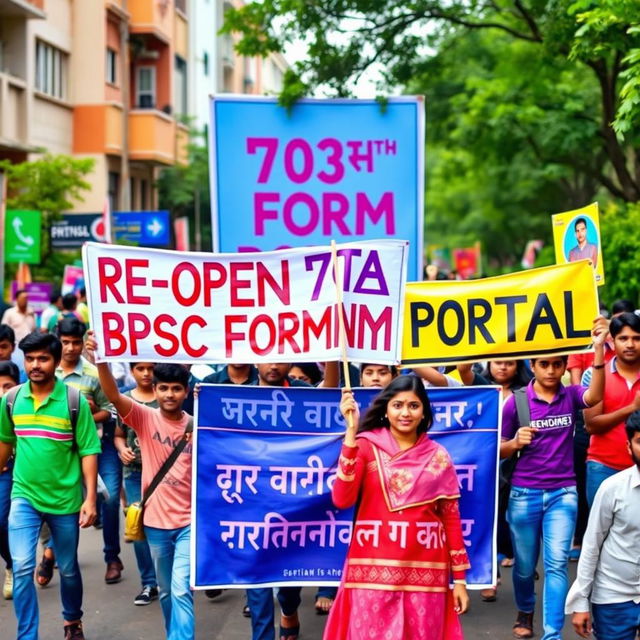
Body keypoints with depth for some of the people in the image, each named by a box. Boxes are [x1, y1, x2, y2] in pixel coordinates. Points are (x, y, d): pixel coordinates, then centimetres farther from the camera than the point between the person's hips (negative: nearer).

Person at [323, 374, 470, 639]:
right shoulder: (366, 445, -1)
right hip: (374, 570, -2)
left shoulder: (438, 456, 6)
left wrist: (459, 578, 6)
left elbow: (451, 518, 9)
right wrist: (352, 432, -19)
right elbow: (342, 499, -16)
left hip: (424, 572, 2)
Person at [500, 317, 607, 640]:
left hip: (563, 493, 0)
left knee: (556, 563, -10)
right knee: (525, 565, 12)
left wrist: (598, 350, -37)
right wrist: (516, 442, -21)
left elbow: (595, 396, -25)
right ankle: (525, 612, 40)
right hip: (524, 493, 0)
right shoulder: (516, 401, -4)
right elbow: (500, 450, 3)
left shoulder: (570, 395, -1)